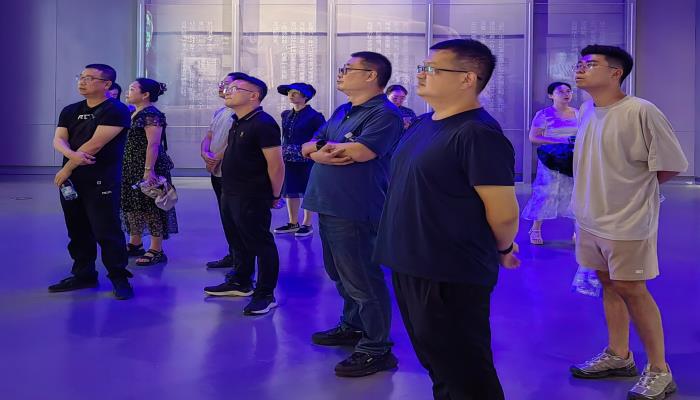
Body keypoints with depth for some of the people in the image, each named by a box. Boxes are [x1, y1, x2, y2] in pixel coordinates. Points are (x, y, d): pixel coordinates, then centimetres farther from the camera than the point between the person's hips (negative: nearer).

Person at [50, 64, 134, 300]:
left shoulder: (116, 110, -9)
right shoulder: (70, 111, 14)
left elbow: (95, 144, -16)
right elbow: (58, 140, 2)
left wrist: (67, 168, -12)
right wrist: (72, 155, -21)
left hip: (102, 182, -7)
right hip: (71, 180, 7)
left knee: (107, 231, -6)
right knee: (78, 231, 12)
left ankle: (119, 278, 3)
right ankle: (83, 275, 24)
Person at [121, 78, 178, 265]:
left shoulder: (151, 115, -15)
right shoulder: (134, 114, 15)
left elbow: (153, 144, -22)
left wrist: (149, 170, -27)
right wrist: (125, 167, 22)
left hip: (147, 168, -10)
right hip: (132, 168, 10)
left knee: (150, 206, -5)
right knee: (132, 204, 15)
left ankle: (157, 250, 2)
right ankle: (135, 244, 28)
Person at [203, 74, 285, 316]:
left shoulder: (263, 123, -18)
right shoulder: (238, 122, 12)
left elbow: (276, 164, -20)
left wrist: (275, 196, -13)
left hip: (252, 198, -10)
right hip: (230, 194, 10)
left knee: (260, 244, -1)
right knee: (238, 241, 20)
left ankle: (265, 294, 7)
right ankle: (241, 282, 35)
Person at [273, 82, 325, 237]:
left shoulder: (314, 116, -9)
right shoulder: (286, 115, 11)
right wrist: (283, 153, 17)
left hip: (307, 159, -6)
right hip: (288, 159, 6)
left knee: (308, 192, 2)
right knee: (290, 191, 9)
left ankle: (307, 224, 11)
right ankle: (293, 223, 19)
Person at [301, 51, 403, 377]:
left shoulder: (384, 113, -13)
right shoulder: (342, 111, 17)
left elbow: (357, 152, -26)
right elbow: (308, 148, 14)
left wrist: (322, 146, -8)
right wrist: (320, 153, -10)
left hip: (354, 212, -9)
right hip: (329, 206, 9)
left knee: (362, 281, -4)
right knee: (341, 275, 20)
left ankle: (377, 350, 5)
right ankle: (352, 327, 36)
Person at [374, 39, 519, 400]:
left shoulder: (477, 133, -19)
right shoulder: (422, 125, 10)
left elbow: (504, 214, -20)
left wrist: (502, 250, -2)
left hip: (450, 277, -9)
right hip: (409, 267, 9)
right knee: (436, 364, 22)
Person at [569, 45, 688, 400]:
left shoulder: (640, 112, -19)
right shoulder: (585, 110, 4)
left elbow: (671, 166, -14)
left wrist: (632, 189, -3)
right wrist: (600, 192, 8)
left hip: (627, 221, -7)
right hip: (590, 218, 7)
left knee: (631, 289, 0)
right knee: (608, 283, 15)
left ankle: (659, 371, 16)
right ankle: (619, 356, 31)